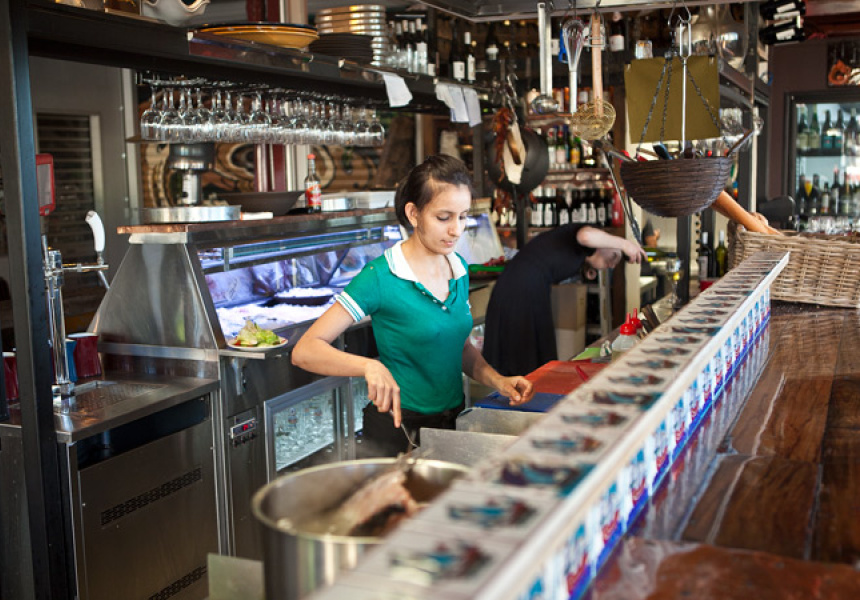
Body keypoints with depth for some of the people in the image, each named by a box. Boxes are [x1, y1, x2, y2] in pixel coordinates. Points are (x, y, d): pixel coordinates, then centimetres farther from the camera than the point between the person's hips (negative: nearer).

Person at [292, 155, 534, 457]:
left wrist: (497, 380, -2)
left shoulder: (458, 268, 3)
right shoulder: (381, 277, -18)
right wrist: (370, 366, -37)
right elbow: (305, 351, -21)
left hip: (455, 420, 6)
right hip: (398, 429, -6)